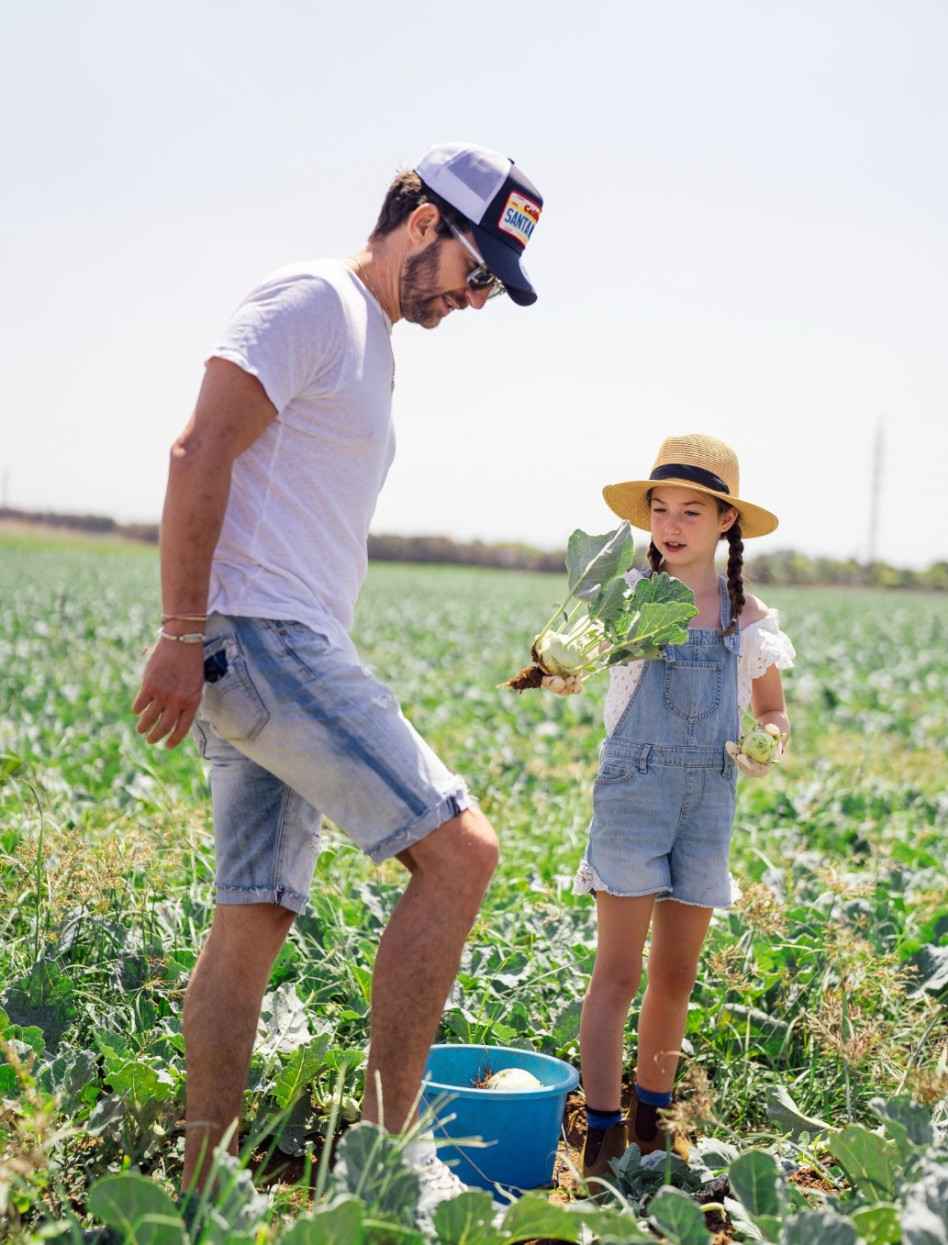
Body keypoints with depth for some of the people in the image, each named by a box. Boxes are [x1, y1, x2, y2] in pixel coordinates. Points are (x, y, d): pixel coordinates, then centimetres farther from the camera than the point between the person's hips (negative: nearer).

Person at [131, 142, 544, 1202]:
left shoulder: (371, 340, 24)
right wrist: (182, 634, -19)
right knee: (460, 849, -12)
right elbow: (199, 455, -16)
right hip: (260, 638, -10)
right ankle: (383, 1146, -5)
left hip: (293, 651, 10)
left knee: (254, 918, 8)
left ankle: (199, 1186, 15)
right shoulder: (312, 299, -6)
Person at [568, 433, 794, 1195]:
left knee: (676, 976, 12)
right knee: (619, 972, -5)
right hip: (634, 790, -3)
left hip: (709, 800, 3)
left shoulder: (746, 618, 5)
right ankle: (603, 1139, 1)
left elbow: (774, 711, 15)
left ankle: (651, 1119, 28)